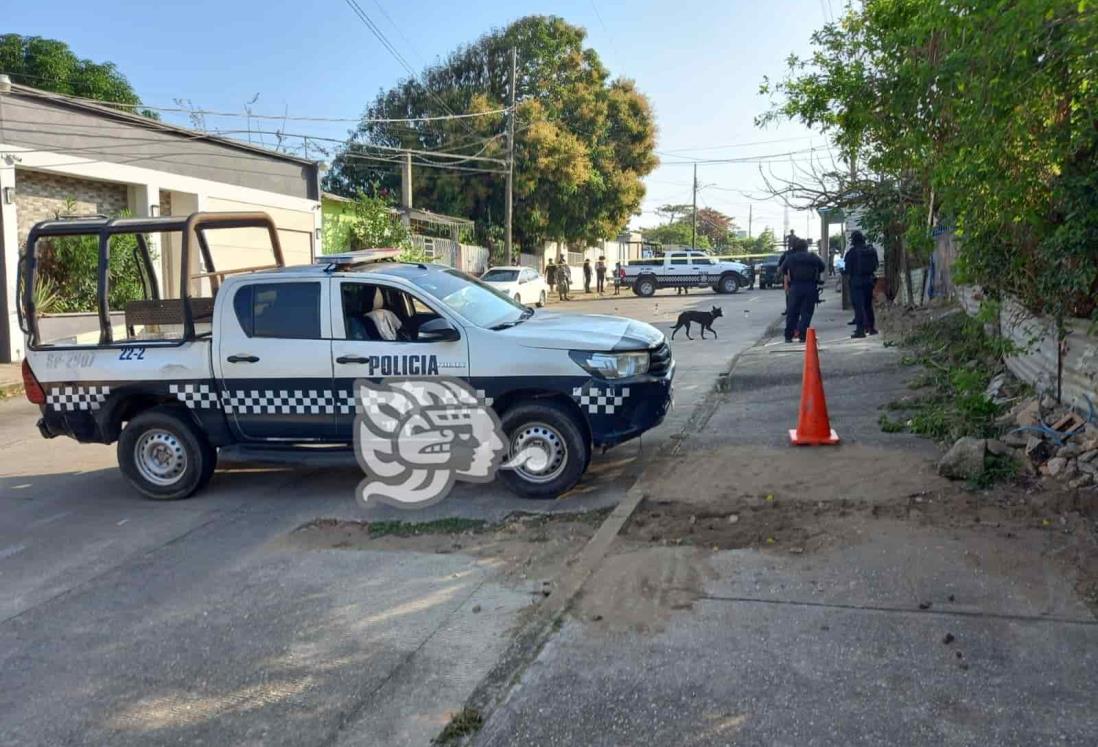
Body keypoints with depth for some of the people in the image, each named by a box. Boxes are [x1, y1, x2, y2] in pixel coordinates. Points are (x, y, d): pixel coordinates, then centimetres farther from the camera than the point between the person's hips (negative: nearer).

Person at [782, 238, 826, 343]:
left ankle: (788, 335, 9)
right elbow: (823, 267, 12)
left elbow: (784, 270, 10)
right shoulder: (814, 257, 2)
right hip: (810, 288, -1)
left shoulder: (790, 258, 2)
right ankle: (802, 336, -4)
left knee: (792, 312, 8)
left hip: (795, 288, 1)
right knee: (806, 312, 2)